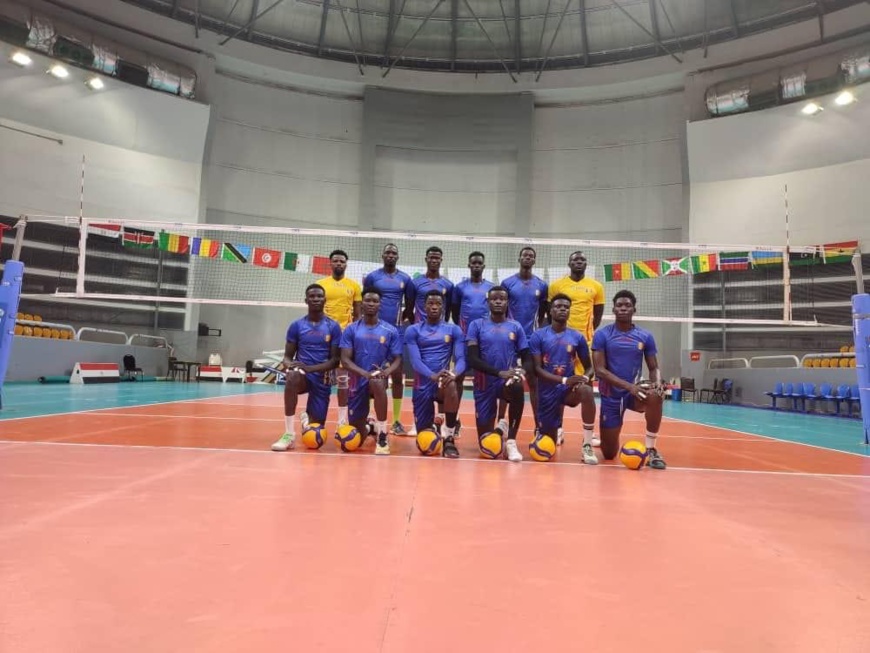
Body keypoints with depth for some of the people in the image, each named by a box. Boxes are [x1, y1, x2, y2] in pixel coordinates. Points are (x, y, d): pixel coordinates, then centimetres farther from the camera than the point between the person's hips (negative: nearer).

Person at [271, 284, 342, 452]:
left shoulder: (333, 327, -1)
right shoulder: (296, 326, 2)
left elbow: (335, 360, -6)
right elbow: (287, 356, 4)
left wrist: (310, 368, -22)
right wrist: (289, 365, -22)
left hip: (322, 379, 0)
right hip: (302, 375, 0)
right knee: (292, 377, -40)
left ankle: (307, 417, 43)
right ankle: (289, 434, -30)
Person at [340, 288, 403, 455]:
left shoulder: (391, 331, 0)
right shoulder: (351, 329, -1)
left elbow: (397, 359, 0)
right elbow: (345, 360, -7)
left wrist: (386, 372, -22)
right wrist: (365, 373, -25)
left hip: (378, 377, -1)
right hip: (358, 380, 1)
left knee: (377, 382, -41)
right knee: (358, 435, 5)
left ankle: (382, 435, -27)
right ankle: (370, 427, 45)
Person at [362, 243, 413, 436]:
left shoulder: (405, 279, 6)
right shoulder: (372, 277, 3)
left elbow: (409, 303, 13)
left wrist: (403, 318, 2)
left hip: (397, 331, 1)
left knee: (397, 376, 3)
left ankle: (396, 420, 9)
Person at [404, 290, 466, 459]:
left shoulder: (454, 330, 6)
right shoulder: (413, 330, 2)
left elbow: (461, 358, -3)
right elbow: (415, 361, -9)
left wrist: (454, 374, -27)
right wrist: (433, 376, -30)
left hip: (443, 381, 0)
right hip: (422, 384, 1)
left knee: (450, 386, -38)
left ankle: (449, 438, -22)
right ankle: (434, 423, 42)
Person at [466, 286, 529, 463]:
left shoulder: (516, 327, 4)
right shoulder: (477, 325, -2)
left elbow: (526, 359, 4)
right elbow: (472, 360, -11)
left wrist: (521, 372, -20)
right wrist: (499, 373, -24)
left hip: (507, 381, 0)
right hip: (484, 384, 0)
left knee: (517, 388, -39)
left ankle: (511, 440, -22)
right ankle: (501, 428, 41)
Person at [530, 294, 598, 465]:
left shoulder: (577, 337, 1)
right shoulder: (538, 335, -7)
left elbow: (588, 366, 9)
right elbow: (537, 369, -12)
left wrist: (585, 378, -16)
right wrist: (564, 380, -26)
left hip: (569, 388, 1)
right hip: (547, 391, -1)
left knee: (586, 391, -36)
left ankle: (587, 445, -24)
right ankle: (557, 430, 47)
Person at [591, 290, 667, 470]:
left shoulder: (645, 336, -1)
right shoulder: (602, 335, -8)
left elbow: (654, 368, 3)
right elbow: (600, 370, -15)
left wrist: (657, 382, -21)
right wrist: (629, 386, -27)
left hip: (635, 392, 1)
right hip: (610, 396, -1)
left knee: (655, 395, -36)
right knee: (609, 455, 2)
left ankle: (650, 449, -18)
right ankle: (607, 437, 42)